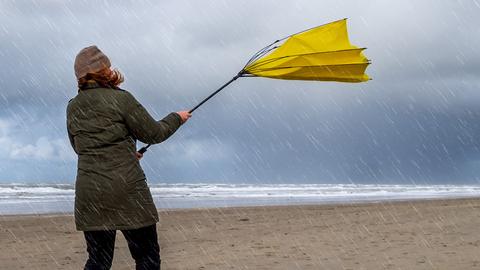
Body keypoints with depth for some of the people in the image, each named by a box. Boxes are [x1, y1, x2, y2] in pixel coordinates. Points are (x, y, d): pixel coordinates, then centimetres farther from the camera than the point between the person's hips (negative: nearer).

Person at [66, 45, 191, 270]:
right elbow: (153, 133, -1)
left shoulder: (72, 107, 9)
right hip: (126, 189, -5)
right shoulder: (120, 98, -7)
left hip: (88, 194, 5)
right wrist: (177, 118, 18)